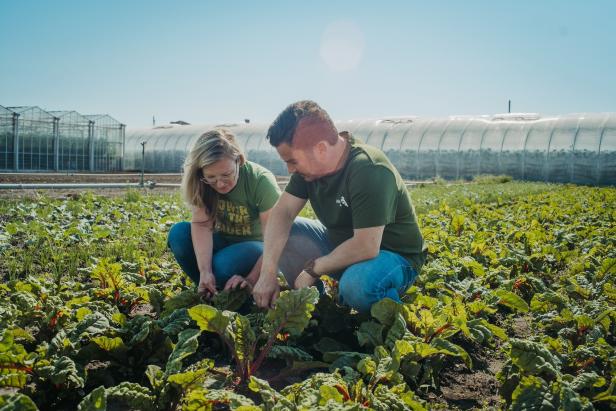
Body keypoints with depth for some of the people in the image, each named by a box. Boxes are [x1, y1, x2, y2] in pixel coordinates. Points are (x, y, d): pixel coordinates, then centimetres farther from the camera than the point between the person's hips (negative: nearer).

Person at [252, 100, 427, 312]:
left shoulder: (369, 172, -30)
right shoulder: (310, 161, -7)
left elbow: (366, 247, -34)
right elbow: (282, 212, -10)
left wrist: (313, 269, -22)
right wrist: (267, 273, -20)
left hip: (394, 255, -7)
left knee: (356, 284, -38)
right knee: (279, 239, -6)